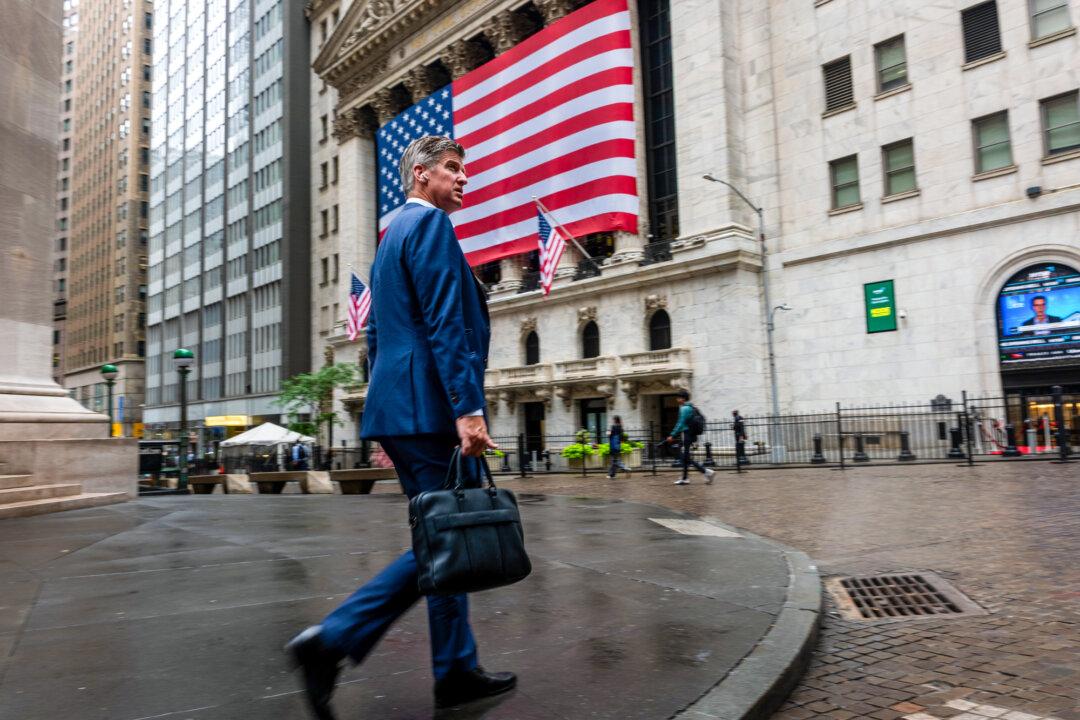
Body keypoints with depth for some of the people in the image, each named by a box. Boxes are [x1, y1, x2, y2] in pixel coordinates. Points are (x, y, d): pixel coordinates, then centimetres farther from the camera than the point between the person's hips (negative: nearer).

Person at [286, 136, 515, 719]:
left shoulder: (392, 235, 24)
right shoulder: (430, 222, -6)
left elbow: (377, 335, 24)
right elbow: (445, 325, -18)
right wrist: (468, 409, -22)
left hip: (398, 408, 10)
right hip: (430, 407, -10)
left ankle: (457, 672, 19)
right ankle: (333, 639, -4)